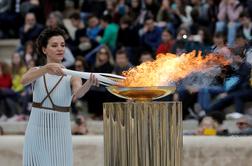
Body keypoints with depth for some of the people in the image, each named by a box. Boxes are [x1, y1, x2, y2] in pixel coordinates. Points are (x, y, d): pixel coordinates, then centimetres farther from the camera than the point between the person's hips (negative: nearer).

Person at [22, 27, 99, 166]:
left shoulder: (71, 77, -2)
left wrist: (89, 83, -47)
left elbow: (78, 93, -24)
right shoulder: (36, 72, 2)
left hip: (60, 135, -1)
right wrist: (48, 67, -38)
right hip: (36, 133, 1)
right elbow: (24, 80, -21)